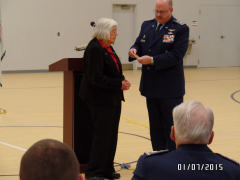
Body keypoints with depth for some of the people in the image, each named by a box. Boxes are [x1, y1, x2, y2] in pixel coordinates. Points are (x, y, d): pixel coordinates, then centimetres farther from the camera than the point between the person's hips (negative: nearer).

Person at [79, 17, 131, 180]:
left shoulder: (108, 47, 13)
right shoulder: (95, 49, -17)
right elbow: (96, 78, -22)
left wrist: (122, 81, 1)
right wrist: (119, 84, -18)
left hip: (113, 99, 9)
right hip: (101, 100, -9)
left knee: (111, 134, 11)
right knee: (102, 134, -5)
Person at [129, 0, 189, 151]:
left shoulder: (180, 29, -9)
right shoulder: (147, 26, 11)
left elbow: (176, 56, -17)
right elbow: (139, 43, 17)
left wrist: (152, 60, -24)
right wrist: (134, 50, -7)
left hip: (170, 89, -6)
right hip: (151, 87, 7)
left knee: (171, 127, -1)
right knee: (155, 127, 15)